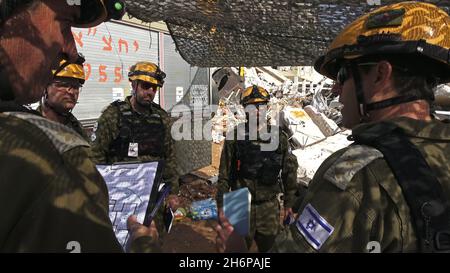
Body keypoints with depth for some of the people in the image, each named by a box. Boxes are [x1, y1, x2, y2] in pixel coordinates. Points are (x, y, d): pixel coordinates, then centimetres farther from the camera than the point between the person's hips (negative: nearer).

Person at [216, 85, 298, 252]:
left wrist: (289, 203, 7)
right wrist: (221, 205, -1)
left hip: (270, 207, 1)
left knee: (269, 247, 17)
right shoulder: (235, 137, -5)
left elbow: (289, 171, 5)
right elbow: (224, 174, -1)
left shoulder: (279, 138, -2)